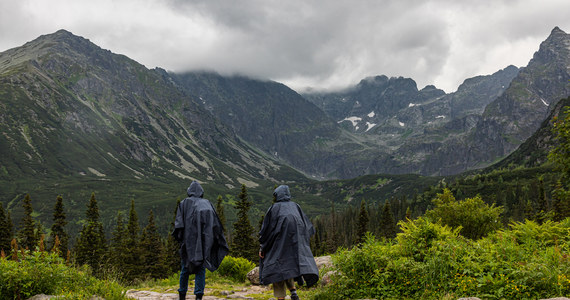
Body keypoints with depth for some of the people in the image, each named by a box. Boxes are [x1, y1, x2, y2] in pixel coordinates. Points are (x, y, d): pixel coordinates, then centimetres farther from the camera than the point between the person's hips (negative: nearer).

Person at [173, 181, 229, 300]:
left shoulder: (184, 203, 9)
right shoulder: (207, 203, 14)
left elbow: (179, 222, -3)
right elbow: (217, 225, 8)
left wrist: (179, 238, -2)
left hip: (190, 238, -1)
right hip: (205, 240, 1)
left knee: (186, 266, 12)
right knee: (201, 268, 3)